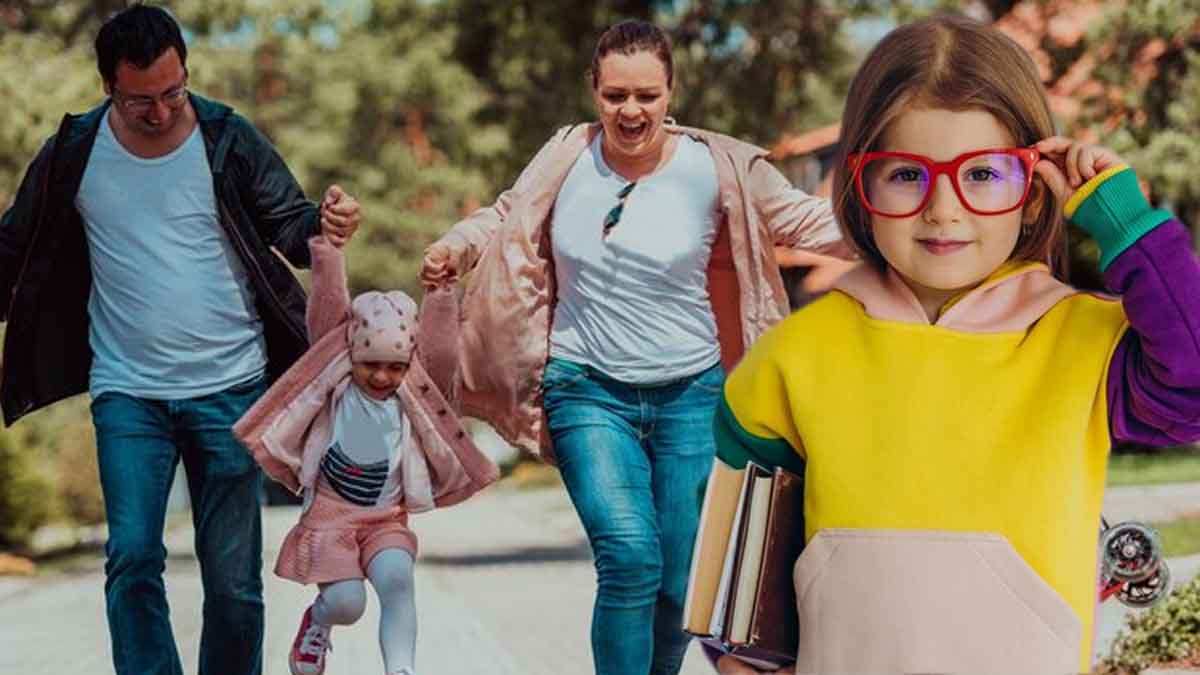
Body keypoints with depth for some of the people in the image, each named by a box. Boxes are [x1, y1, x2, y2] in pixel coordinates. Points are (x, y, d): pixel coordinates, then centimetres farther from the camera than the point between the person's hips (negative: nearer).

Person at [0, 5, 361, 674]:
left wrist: (323, 224, -22)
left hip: (230, 390, 0)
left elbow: (287, 224, 1)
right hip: (127, 394, 0)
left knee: (234, 577, 3)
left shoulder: (229, 141, -3)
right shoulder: (73, 154, -1)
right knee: (133, 559, -11)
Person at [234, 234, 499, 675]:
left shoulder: (413, 399, 3)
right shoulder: (335, 382, -2)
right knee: (347, 602, -16)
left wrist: (442, 292, -21)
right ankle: (317, 622, 19)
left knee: (397, 580, -26)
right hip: (329, 515, -1)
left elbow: (440, 351, -11)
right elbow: (327, 306, -10)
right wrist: (327, 252, -16)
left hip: (387, 520, 1)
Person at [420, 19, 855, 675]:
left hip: (689, 393, 1)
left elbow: (805, 221, -2)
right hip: (588, 389, 0)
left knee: (679, 588, 4)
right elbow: (509, 215, 14)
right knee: (630, 559, -19)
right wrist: (454, 248, -4)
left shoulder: (715, 168, -8)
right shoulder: (567, 158, -3)